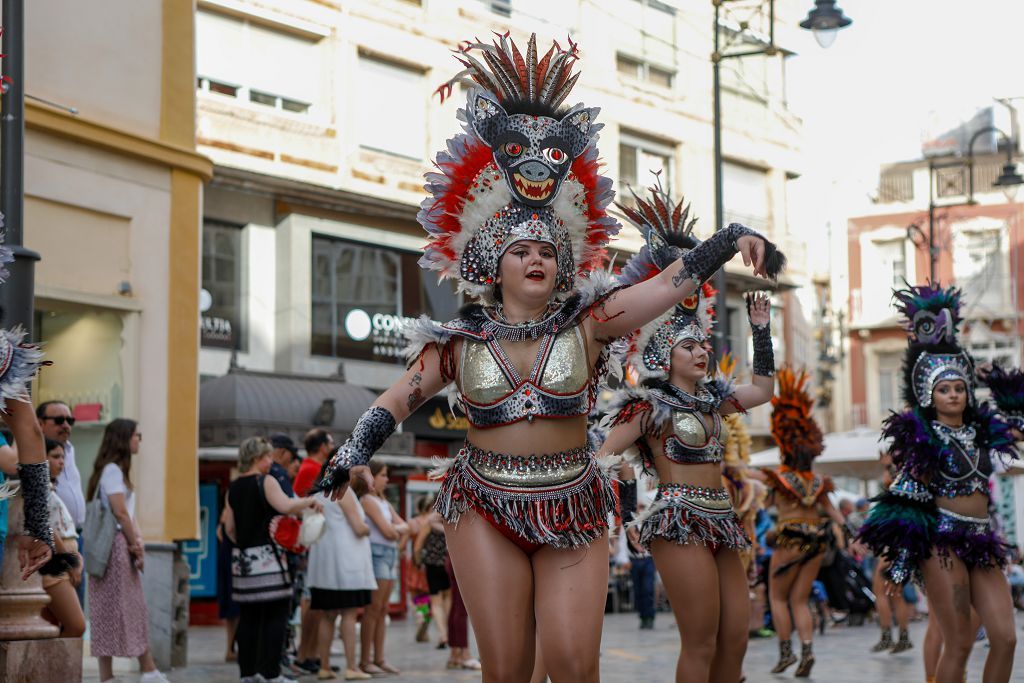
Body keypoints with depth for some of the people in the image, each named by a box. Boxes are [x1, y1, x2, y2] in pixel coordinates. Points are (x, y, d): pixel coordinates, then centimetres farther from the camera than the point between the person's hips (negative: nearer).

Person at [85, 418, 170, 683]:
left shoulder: (118, 470, 20)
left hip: (124, 547, 10)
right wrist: (137, 546, -9)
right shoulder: (111, 470, -11)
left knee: (136, 610, 9)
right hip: (115, 546, -10)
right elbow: (120, 513, -16)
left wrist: (138, 541, 3)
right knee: (112, 610, -5)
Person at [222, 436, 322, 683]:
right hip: (267, 558, -7)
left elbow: (229, 528, 12)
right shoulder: (266, 482, -8)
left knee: (248, 617, 10)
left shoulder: (233, 488, 11)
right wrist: (310, 501, -9)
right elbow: (285, 506, -24)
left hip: (243, 559, 7)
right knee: (275, 615, -1)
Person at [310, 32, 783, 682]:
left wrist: (733, 239, -17)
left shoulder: (586, 324, 2)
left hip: (573, 510, 0)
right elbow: (399, 398, 6)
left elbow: (672, 283, -6)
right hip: (486, 511, 0)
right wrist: (354, 454, -7)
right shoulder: (460, 341, 3)